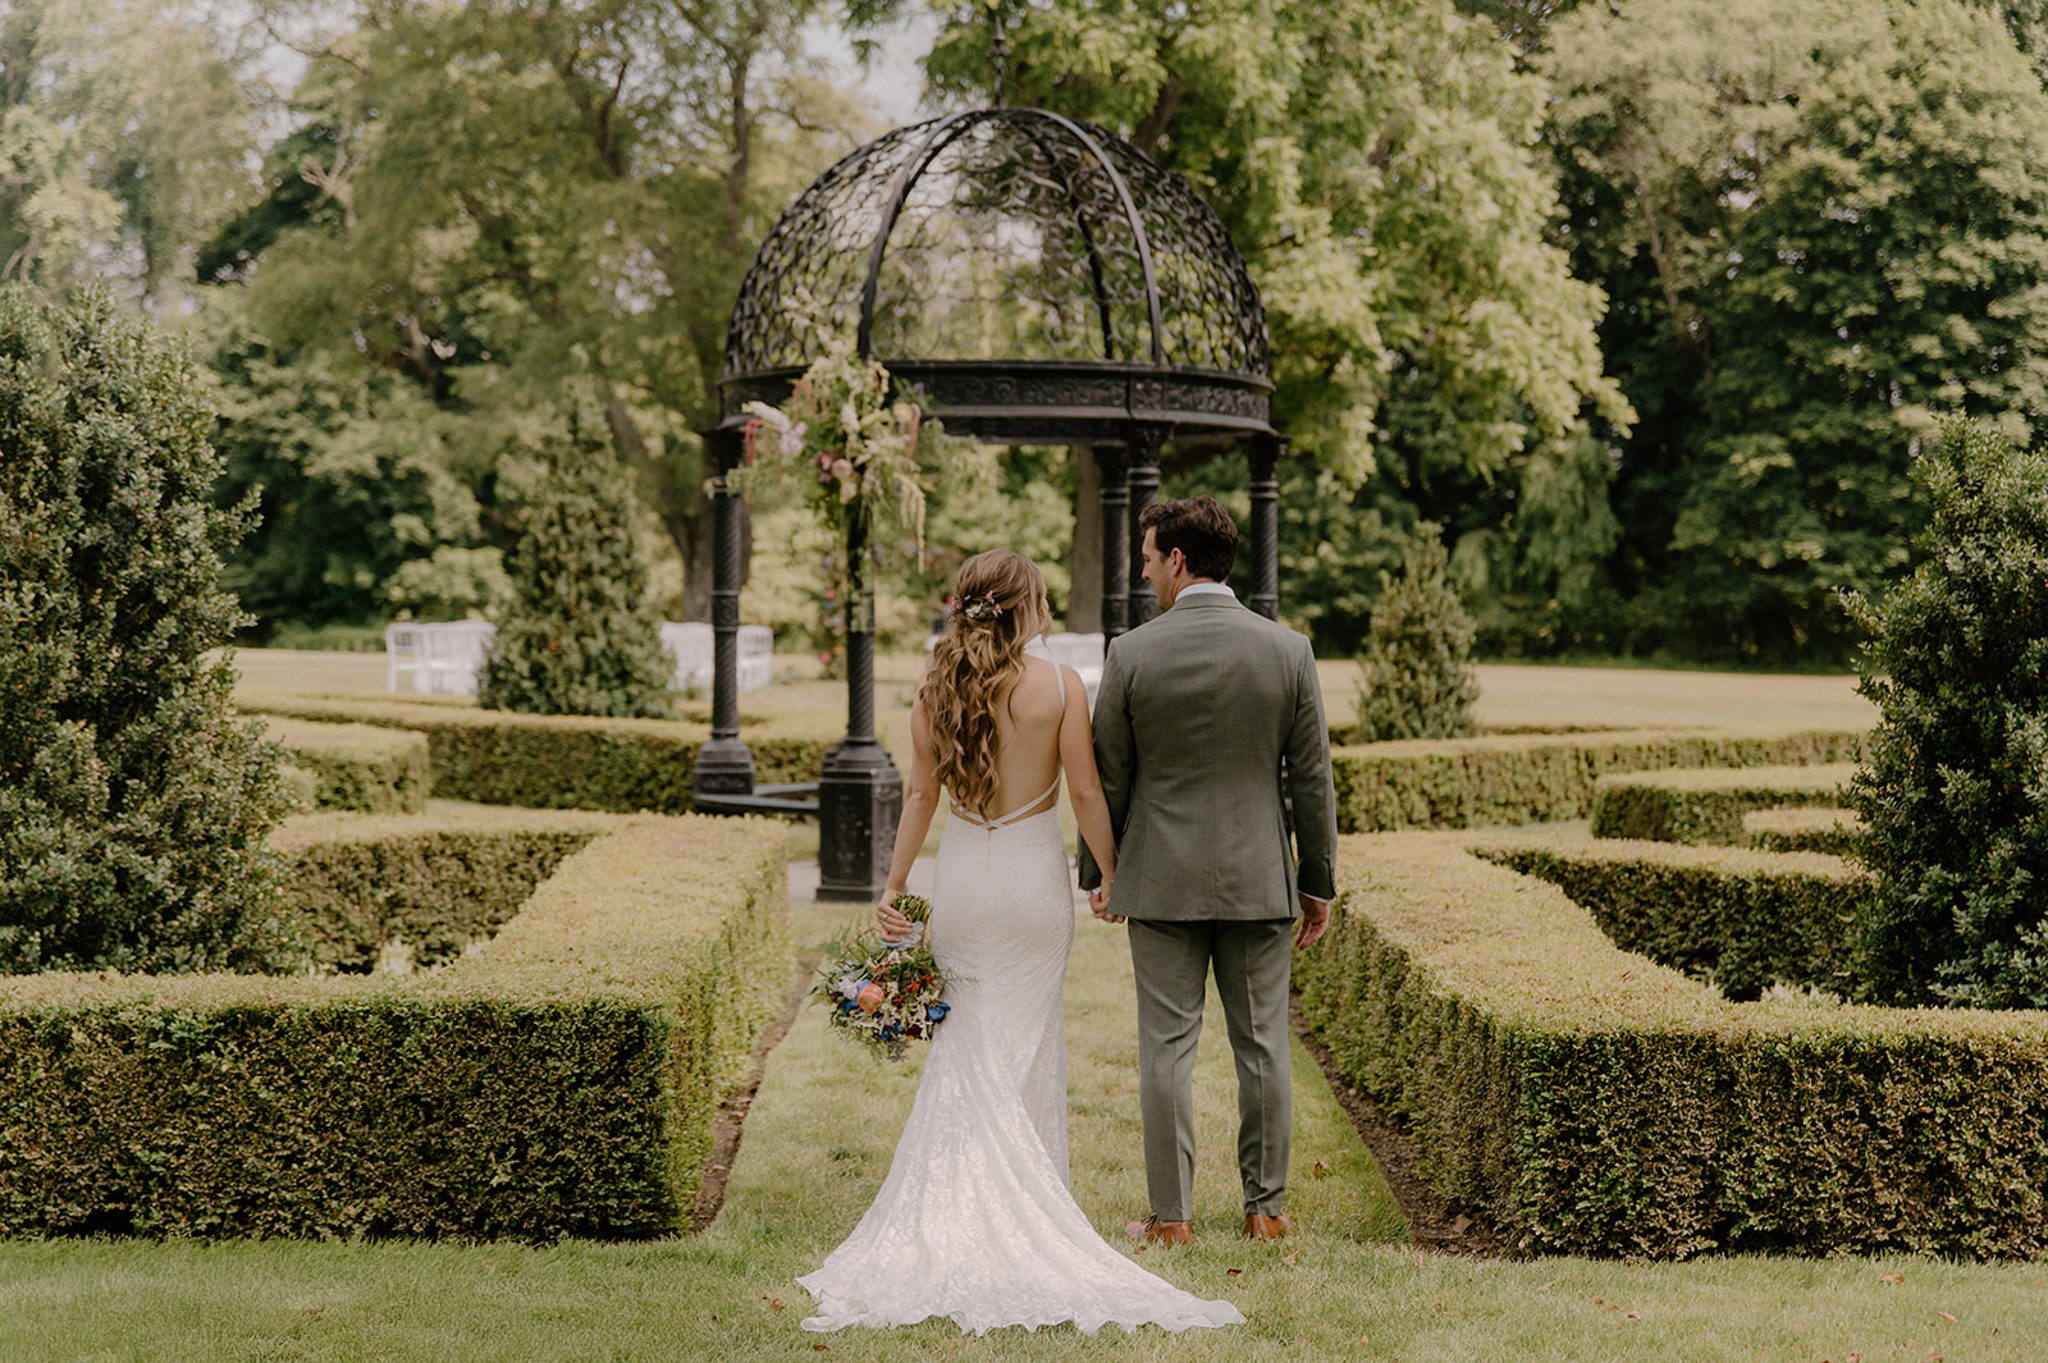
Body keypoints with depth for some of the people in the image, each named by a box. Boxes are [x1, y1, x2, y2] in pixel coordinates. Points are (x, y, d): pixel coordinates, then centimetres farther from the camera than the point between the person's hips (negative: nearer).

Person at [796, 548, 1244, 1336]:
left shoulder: (936, 692, -3)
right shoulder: (1060, 687, -10)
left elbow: (920, 796, -1)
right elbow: (1086, 793, -7)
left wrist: (892, 889, 5)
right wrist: (1114, 876, 5)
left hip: (963, 877, 2)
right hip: (1035, 875, -2)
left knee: (967, 1054, 10)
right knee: (1027, 1048, 9)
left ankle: (954, 1208, 8)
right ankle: (1029, 1206, 12)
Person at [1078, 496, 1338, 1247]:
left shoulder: (1132, 654, -7)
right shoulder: (1287, 649, -3)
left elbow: (1106, 778, 0)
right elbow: (1311, 779, 0)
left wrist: (1097, 872, 13)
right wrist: (1318, 882, 9)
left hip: (1161, 881, -1)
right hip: (1259, 879, 1)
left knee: (1167, 1049, 4)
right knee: (1262, 1047, 9)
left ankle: (1171, 1216, 6)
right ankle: (1265, 1209, 16)